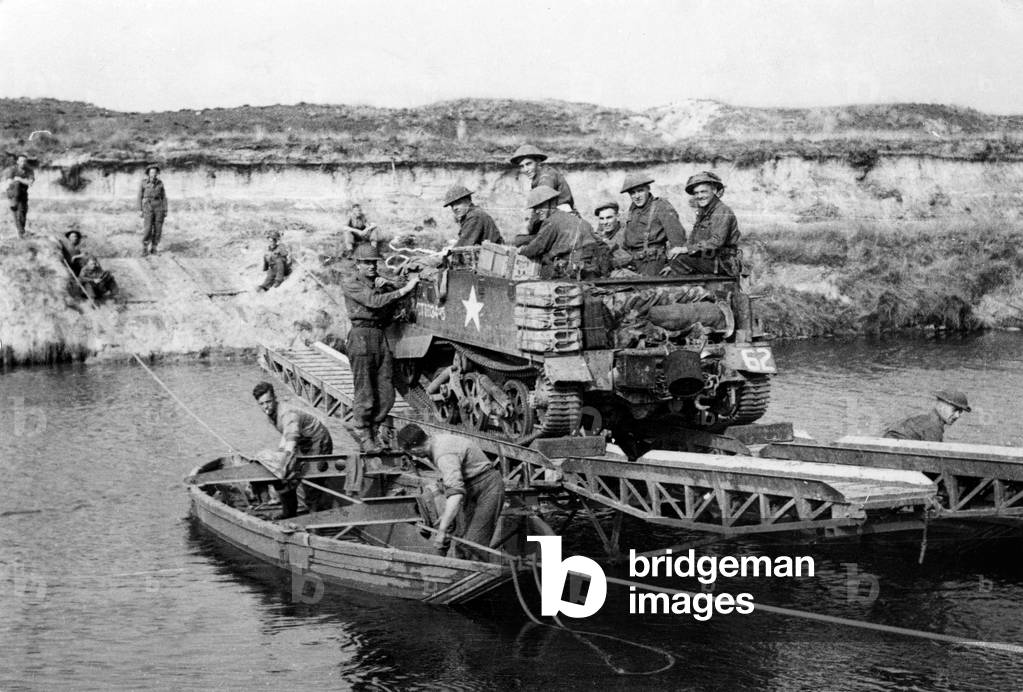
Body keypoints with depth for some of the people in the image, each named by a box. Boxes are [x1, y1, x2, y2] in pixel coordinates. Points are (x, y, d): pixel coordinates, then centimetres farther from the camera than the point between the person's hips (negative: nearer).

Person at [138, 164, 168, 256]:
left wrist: (165, 211, 1)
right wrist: (140, 210, -3)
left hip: (159, 207, 2)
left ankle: (153, 248, 15)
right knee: (147, 229, -13)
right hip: (148, 207, -2)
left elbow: (164, 197, 6)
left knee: (158, 229, 1)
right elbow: (140, 196, 2)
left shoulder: (160, 183, 4)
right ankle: (145, 249, -2)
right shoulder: (143, 182, -2)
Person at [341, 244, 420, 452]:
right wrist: (404, 289, -18)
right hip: (361, 337, -6)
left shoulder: (380, 282, 20)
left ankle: (372, 430, 20)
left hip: (382, 337, 6)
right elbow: (374, 302, -15)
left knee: (386, 396, 4)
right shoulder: (350, 285, 0)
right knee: (365, 394, -4)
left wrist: (385, 287, -6)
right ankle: (363, 435, 9)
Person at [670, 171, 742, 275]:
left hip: (722, 264, -9)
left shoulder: (722, 211, -11)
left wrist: (688, 249, -22)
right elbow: (693, 240, 18)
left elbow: (716, 242, -22)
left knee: (679, 260, -22)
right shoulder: (702, 213, 19)